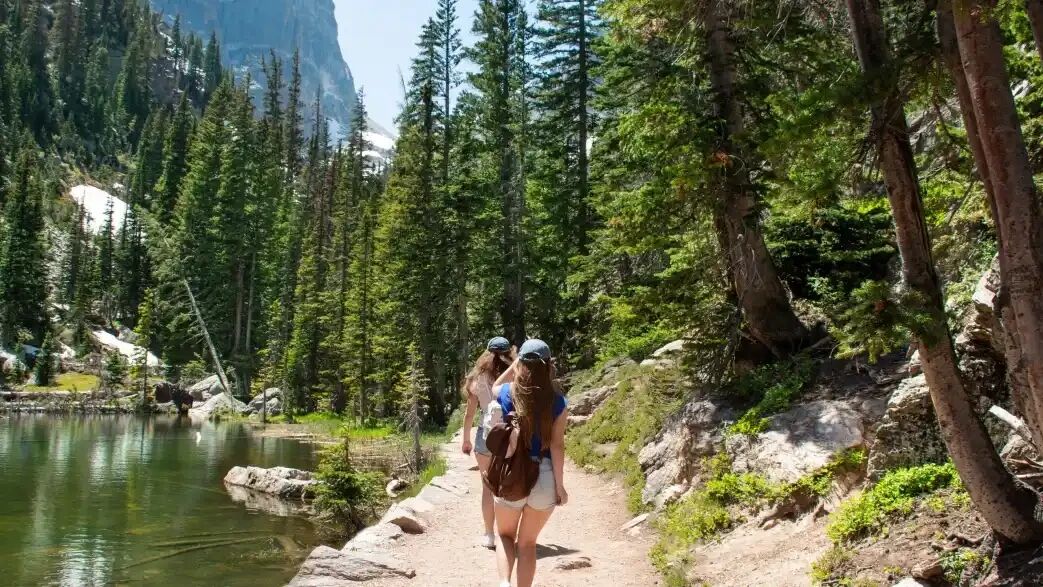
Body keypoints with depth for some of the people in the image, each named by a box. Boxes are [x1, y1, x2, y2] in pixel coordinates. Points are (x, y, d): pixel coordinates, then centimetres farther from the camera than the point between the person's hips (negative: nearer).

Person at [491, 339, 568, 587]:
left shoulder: (505, 393, -5)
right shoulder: (558, 402, -8)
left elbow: (494, 389, 21)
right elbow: (556, 445, -9)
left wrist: (514, 365, 17)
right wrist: (560, 485, -2)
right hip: (545, 476, 0)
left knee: (505, 534, 20)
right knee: (528, 541, 17)